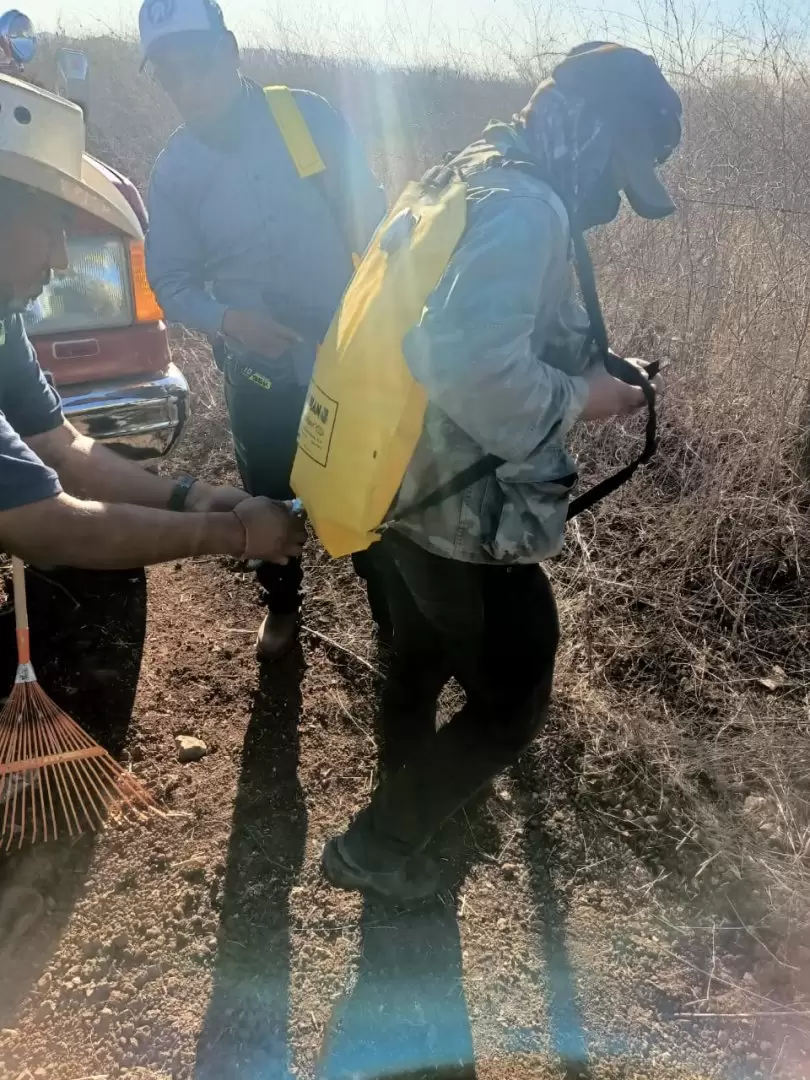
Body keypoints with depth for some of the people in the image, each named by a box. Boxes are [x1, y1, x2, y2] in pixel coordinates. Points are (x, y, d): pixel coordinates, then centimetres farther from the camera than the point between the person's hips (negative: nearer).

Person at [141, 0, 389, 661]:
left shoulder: (310, 118, -9)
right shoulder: (174, 171, -4)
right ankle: (282, 604, 42)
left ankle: (388, 601, 37)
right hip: (259, 372, 1)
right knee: (270, 500, 16)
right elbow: (170, 280, -1)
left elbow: (373, 222, -3)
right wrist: (226, 318, -20)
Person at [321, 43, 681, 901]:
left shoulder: (476, 179, 12)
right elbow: (477, 371, -33)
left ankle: (411, 787, 56)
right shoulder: (525, 207, -21)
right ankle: (373, 847, 24)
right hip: (465, 511, -10)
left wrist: (586, 366, 9)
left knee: (421, 656, 29)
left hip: (405, 485, 10)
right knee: (512, 699, 9)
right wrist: (578, 399, -16)